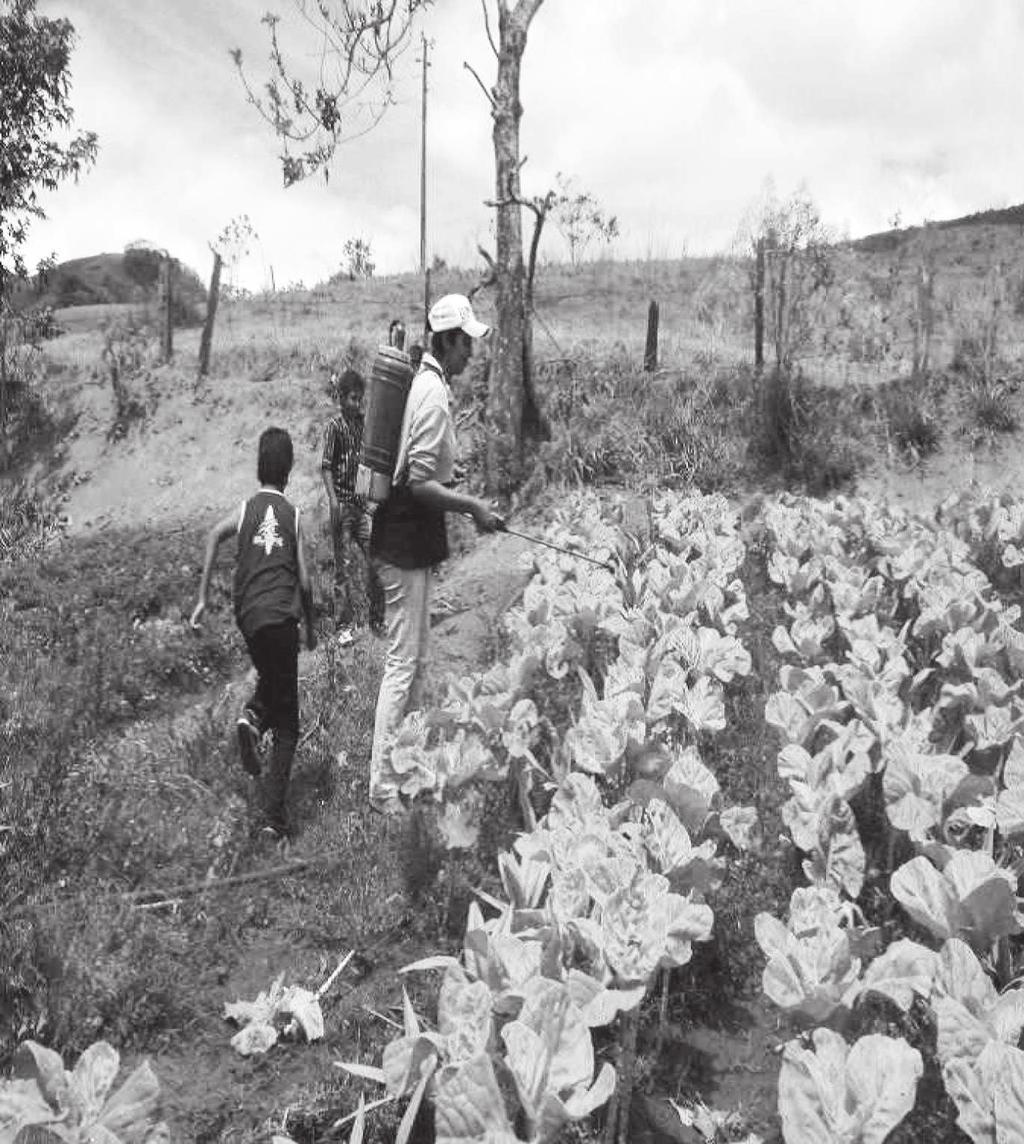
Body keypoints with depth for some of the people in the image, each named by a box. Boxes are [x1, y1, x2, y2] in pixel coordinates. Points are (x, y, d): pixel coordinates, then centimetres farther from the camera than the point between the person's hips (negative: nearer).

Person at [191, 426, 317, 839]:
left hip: (248, 618, 3)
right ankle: (275, 816, -2)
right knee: (286, 722, 4)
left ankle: (253, 717, 1)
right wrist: (311, 627, 17)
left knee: (273, 677, 33)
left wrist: (203, 598, -8)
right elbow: (304, 580, 2)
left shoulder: (247, 508, 10)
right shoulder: (293, 515, 6)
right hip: (282, 616, -2)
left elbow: (213, 535, -10)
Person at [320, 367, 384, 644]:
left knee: (374, 561, 4)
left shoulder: (364, 424, 10)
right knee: (344, 566, 1)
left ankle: (377, 619, 17)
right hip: (343, 502, -4)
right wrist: (333, 500, -17)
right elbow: (326, 467, -7)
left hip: (364, 502, 5)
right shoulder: (335, 426, -5)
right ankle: (344, 626, 8)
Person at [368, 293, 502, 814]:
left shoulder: (426, 381, 11)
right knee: (402, 663, -4)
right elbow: (419, 483, -23)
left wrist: (462, 499, 19)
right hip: (407, 541, -10)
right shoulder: (434, 395, -19)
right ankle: (382, 786, 6)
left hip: (411, 539, 10)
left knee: (415, 659, 18)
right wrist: (473, 506, -17)